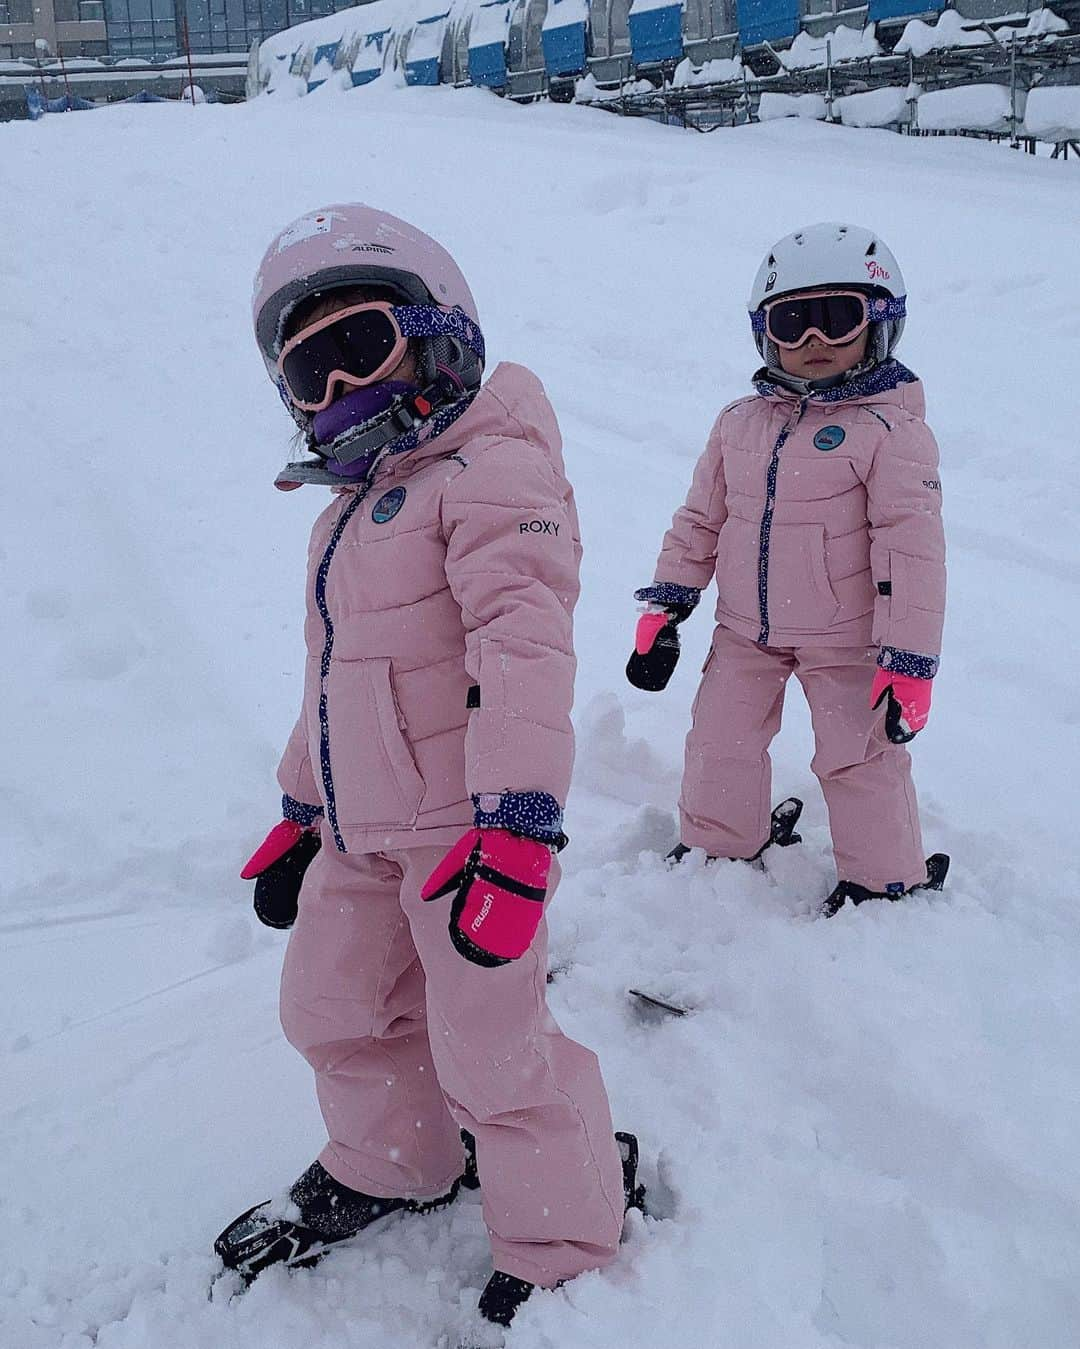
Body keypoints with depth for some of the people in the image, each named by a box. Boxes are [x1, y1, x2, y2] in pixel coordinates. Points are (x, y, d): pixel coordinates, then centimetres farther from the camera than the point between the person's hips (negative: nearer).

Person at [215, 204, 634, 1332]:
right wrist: (301, 810, 25)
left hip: (473, 826, -9)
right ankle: (386, 1166, 48)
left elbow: (524, 645, -27)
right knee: (335, 1008, 22)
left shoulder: (488, 468, -14)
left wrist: (518, 827, -35)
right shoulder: (353, 506, 17)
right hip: (360, 835, 10)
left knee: (489, 1052, -2)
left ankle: (561, 1252, 22)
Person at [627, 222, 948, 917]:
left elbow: (912, 550, -16)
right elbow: (700, 519, 12)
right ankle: (720, 846, 36)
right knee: (719, 745, 12)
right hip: (745, 632, 5)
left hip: (846, 642, -5)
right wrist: (665, 607, 7)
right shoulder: (739, 422, 4)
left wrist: (909, 663, -19)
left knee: (860, 761, 2)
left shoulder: (892, 430, -13)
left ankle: (886, 883, 23)